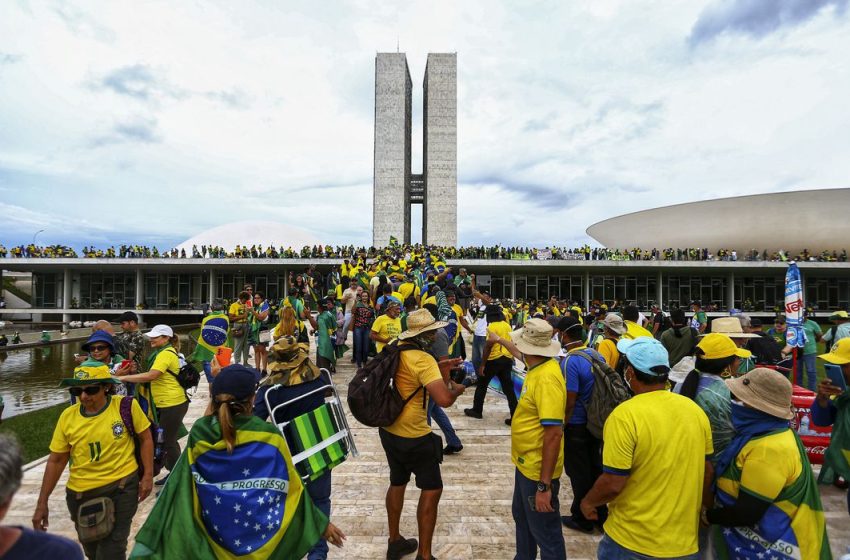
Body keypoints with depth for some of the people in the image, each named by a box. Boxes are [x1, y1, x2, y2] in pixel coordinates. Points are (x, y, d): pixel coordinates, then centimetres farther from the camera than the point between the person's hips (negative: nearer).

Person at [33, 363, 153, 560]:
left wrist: (148, 475, -9)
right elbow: (56, 460, 3)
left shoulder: (126, 406, -15)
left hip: (122, 487, -4)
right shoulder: (68, 416, -6)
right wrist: (42, 503, 5)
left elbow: (145, 438, -5)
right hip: (80, 493, 4)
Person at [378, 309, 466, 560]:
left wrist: (438, 369, 8)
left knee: (397, 483, 24)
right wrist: (457, 389, -15)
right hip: (414, 437, -8)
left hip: (389, 431, 8)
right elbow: (444, 399, -36)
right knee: (432, 490, 8)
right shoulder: (423, 359, -26)